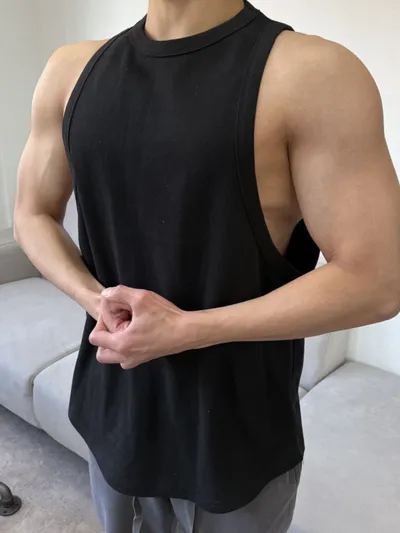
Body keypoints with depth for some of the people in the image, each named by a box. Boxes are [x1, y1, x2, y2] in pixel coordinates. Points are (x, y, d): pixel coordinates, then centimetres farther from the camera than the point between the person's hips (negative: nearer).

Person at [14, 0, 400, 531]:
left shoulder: (313, 73, -17)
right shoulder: (72, 70, 0)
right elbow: (33, 215, 7)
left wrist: (185, 330, -21)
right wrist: (97, 300, -12)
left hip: (238, 429, -4)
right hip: (113, 409, 5)